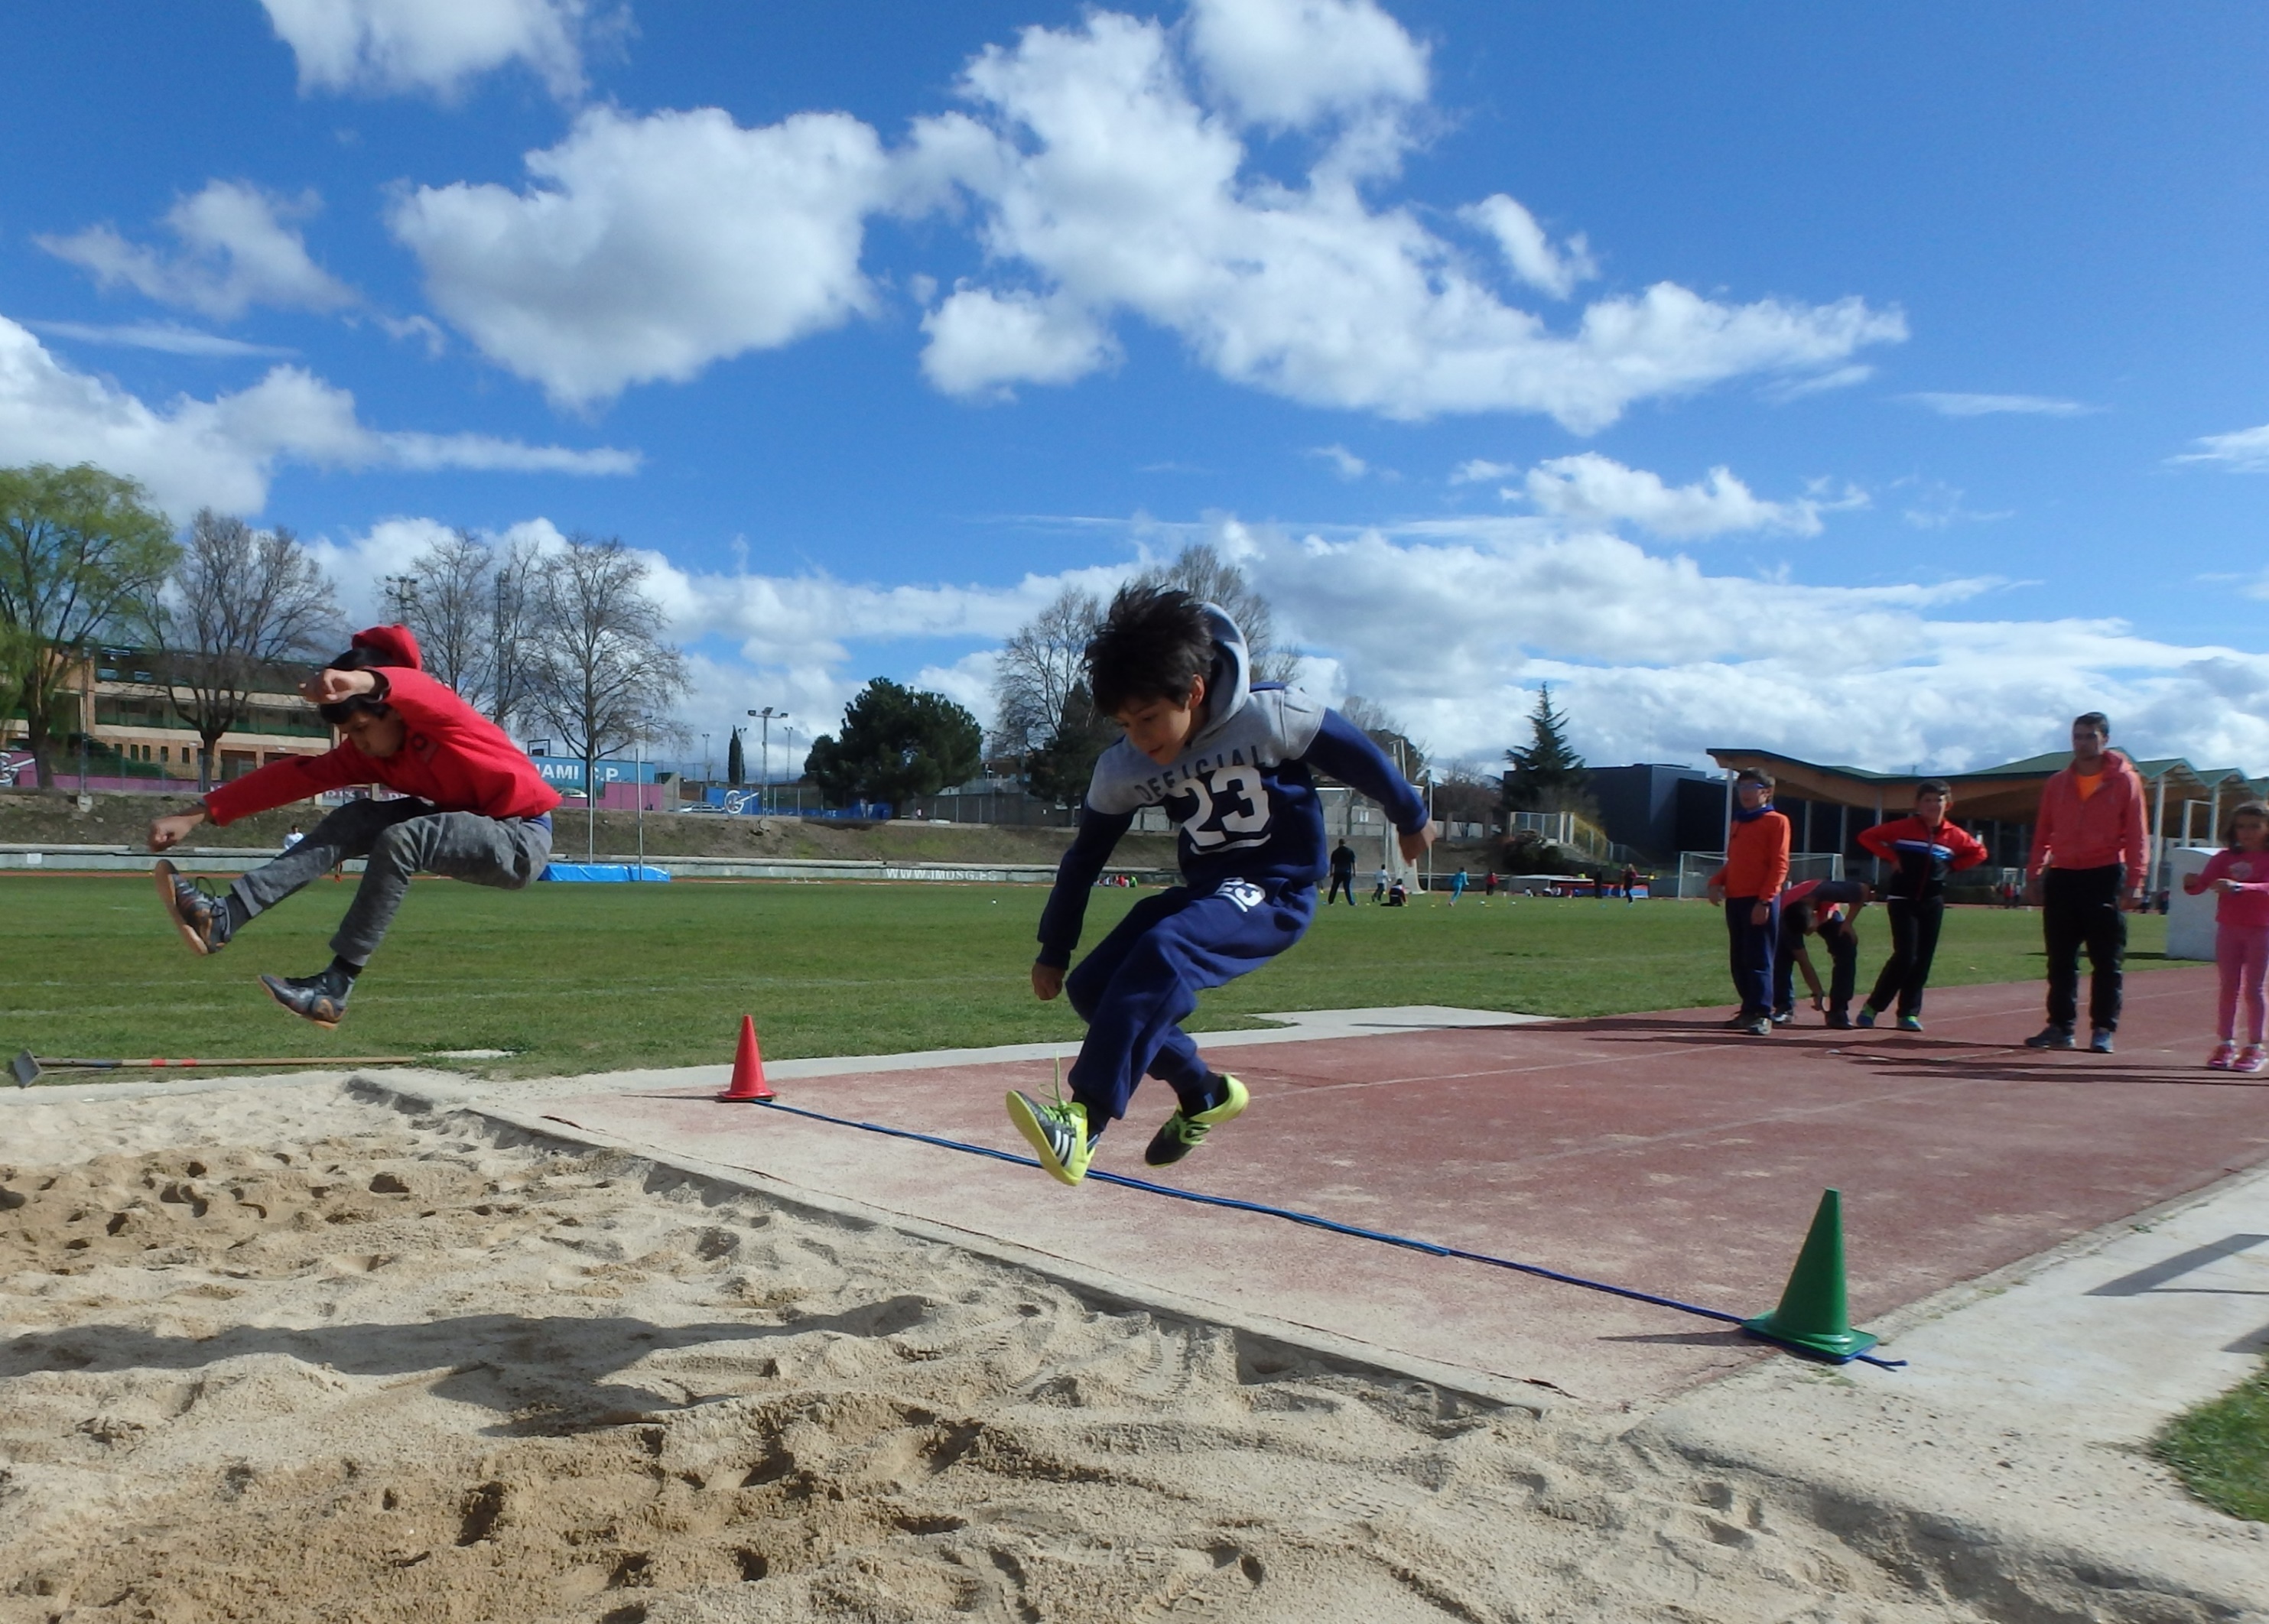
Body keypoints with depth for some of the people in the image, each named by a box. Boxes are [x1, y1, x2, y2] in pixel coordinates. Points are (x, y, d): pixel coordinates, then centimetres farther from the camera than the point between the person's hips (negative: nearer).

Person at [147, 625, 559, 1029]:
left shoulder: (436, 716, -17)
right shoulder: (368, 752, 5)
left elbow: (418, 690, -41)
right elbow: (299, 776, -3)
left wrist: (361, 681, -64)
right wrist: (199, 814, -10)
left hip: (523, 840, -8)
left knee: (399, 839, -27)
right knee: (354, 820, -7)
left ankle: (335, 985, -23)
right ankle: (224, 919, -15)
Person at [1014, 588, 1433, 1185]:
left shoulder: (1270, 715, -21)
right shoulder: (1121, 770, -9)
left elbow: (1356, 754, -4)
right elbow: (1084, 857, 4)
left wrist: (1410, 817, 11)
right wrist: (1053, 951, 9)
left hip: (1277, 891, -6)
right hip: (1204, 889, 6)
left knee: (1163, 952, -31)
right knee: (1092, 986, -3)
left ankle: (1084, 1120, -33)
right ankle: (1204, 1093, 16)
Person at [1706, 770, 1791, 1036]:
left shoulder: (1776, 822, -3)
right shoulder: (1738, 823, 19)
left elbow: (1780, 865, -10)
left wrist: (1764, 900, -17)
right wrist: (1716, 882, 4)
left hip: (1760, 902, -7)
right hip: (1735, 900, 7)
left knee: (1758, 958, -7)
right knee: (1739, 959, 9)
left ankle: (1762, 1015, -5)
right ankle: (1749, 1009, 17)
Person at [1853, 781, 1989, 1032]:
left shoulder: (1954, 835, 4)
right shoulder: (1903, 827, -5)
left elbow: (1979, 852, 19)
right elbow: (1866, 836, -3)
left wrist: (1952, 866, 6)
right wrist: (1892, 857, -8)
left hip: (1933, 902, 4)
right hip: (1902, 899, -4)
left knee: (1923, 960, 4)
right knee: (1905, 956, -12)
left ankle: (1909, 1013, 12)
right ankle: (1872, 1006, -1)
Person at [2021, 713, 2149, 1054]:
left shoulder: (2125, 781, 1)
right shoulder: (2057, 783, 11)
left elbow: (2136, 835, -4)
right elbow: (2042, 833, 13)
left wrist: (2135, 881, -11)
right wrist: (2033, 875, 7)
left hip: (2105, 877, -4)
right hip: (2061, 878, 4)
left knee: (2106, 961, -1)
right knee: (2060, 961, 6)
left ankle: (2103, 1030, 5)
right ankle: (2060, 1026, 11)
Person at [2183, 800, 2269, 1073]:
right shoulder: (2225, 858, 5)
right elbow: (2203, 883, -3)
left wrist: (2238, 887, -37)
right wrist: (2192, 883, -26)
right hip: (2228, 929, 3)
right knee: (2229, 988, 6)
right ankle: (2226, 1044, 10)